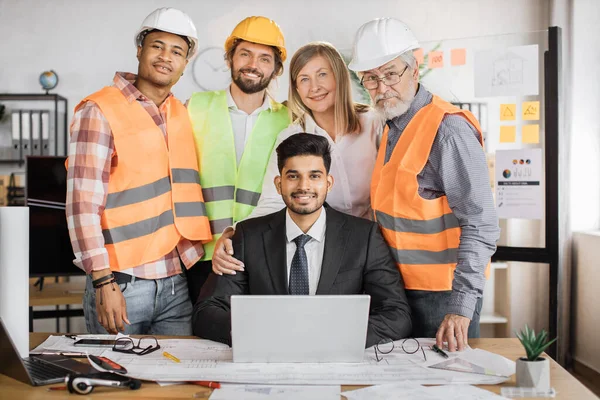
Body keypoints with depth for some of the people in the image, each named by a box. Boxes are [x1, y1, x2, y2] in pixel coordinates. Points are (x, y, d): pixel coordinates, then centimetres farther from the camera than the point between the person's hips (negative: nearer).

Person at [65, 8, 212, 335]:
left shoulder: (183, 114, 11)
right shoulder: (99, 112, -7)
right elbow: (82, 205, -12)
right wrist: (103, 282, -17)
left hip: (177, 282, 5)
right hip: (122, 285, -5)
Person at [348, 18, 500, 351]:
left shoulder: (448, 129, -18)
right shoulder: (392, 128, 10)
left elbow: (481, 226, -22)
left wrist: (462, 306, -28)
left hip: (443, 294, -8)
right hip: (403, 287, 8)